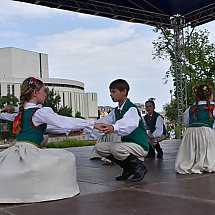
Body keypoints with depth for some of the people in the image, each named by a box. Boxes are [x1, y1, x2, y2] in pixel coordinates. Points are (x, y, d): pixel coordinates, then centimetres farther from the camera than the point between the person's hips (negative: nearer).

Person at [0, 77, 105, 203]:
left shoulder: (23, 112, 15)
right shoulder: (39, 112, -11)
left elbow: (46, 126, 22)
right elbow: (62, 121, -10)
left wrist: (70, 129, 24)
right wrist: (92, 124, -3)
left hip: (16, 150, 8)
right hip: (29, 152, -8)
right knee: (66, 158, -6)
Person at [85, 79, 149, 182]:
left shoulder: (132, 109, -19)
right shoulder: (116, 111, 9)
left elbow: (129, 125, -41)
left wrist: (114, 128, -61)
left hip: (140, 146, -9)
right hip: (126, 143, 9)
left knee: (116, 148, -35)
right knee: (99, 147, -2)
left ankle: (139, 166, -7)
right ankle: (128, 168, 7)